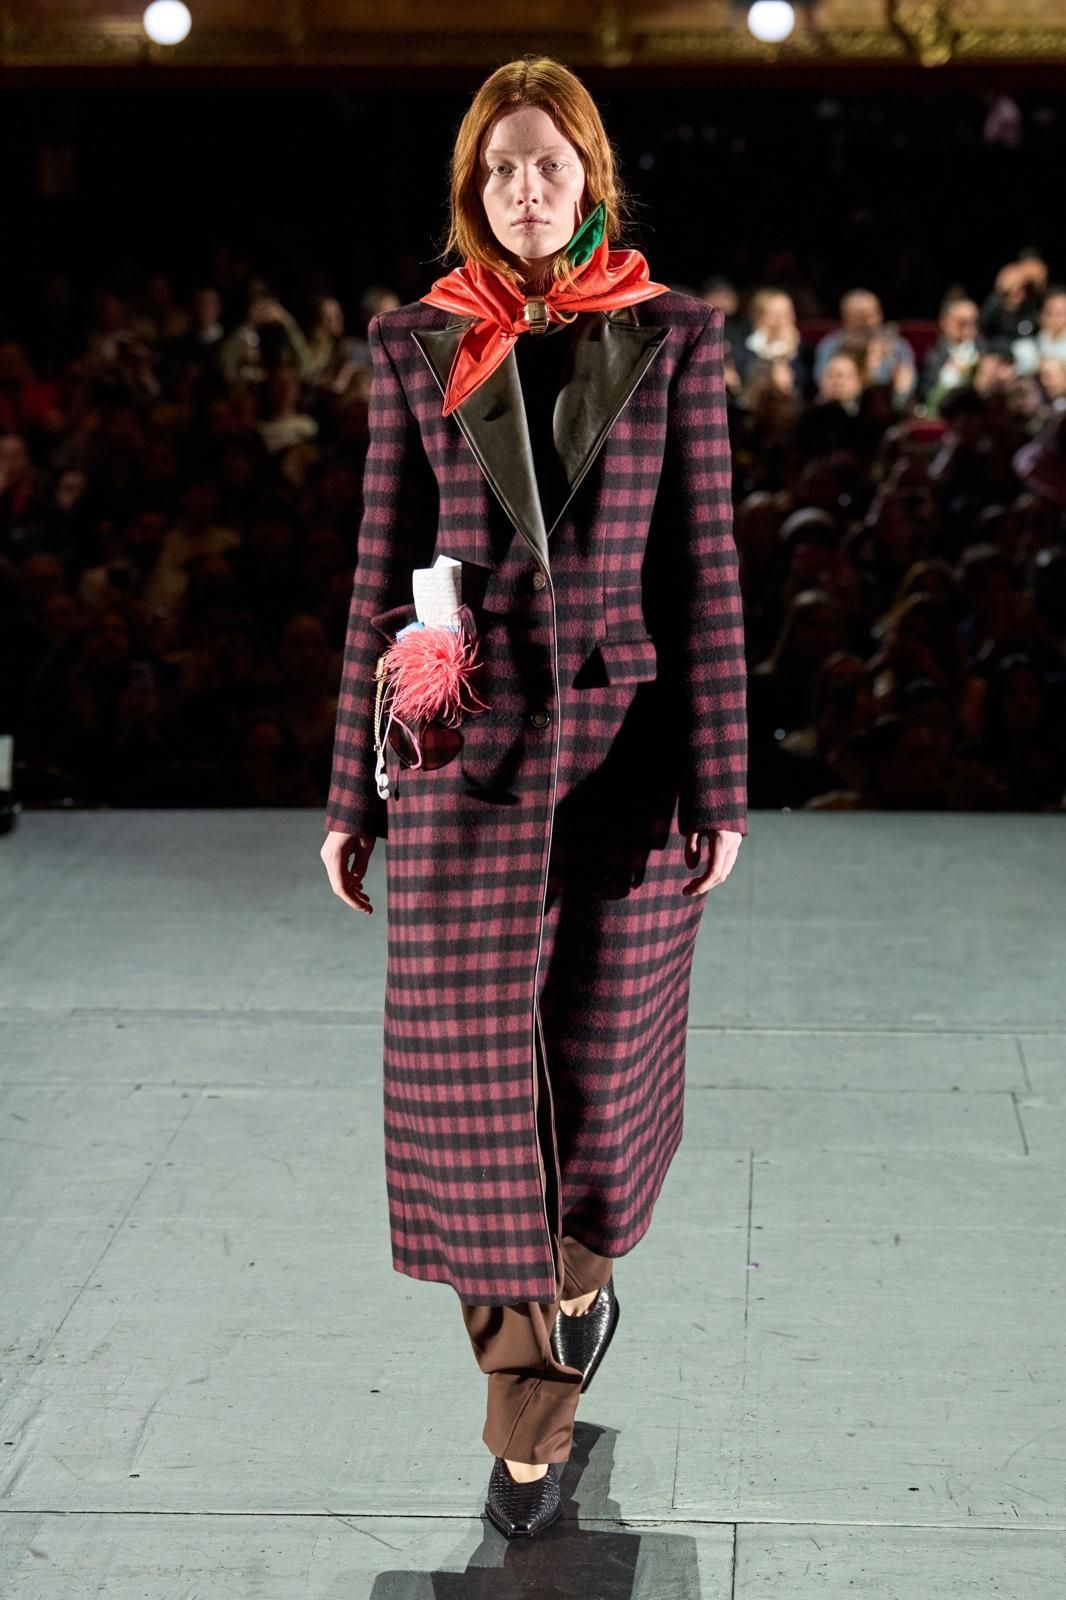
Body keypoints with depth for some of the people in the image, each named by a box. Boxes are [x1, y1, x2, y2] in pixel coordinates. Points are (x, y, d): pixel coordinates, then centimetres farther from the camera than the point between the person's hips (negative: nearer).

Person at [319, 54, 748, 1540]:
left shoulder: (670, 339, 3)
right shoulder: (417, 347, 6)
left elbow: (705, 567, 1)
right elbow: (384, 574, 7)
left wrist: (722, 783, -3)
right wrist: (356, 791, 5)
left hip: (625, 745, 0)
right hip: (467, 750, 1)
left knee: (606, 1060, 8)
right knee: (470, 1077, 0)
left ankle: (583, 1270, 41)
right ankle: (527, 1419, 15)